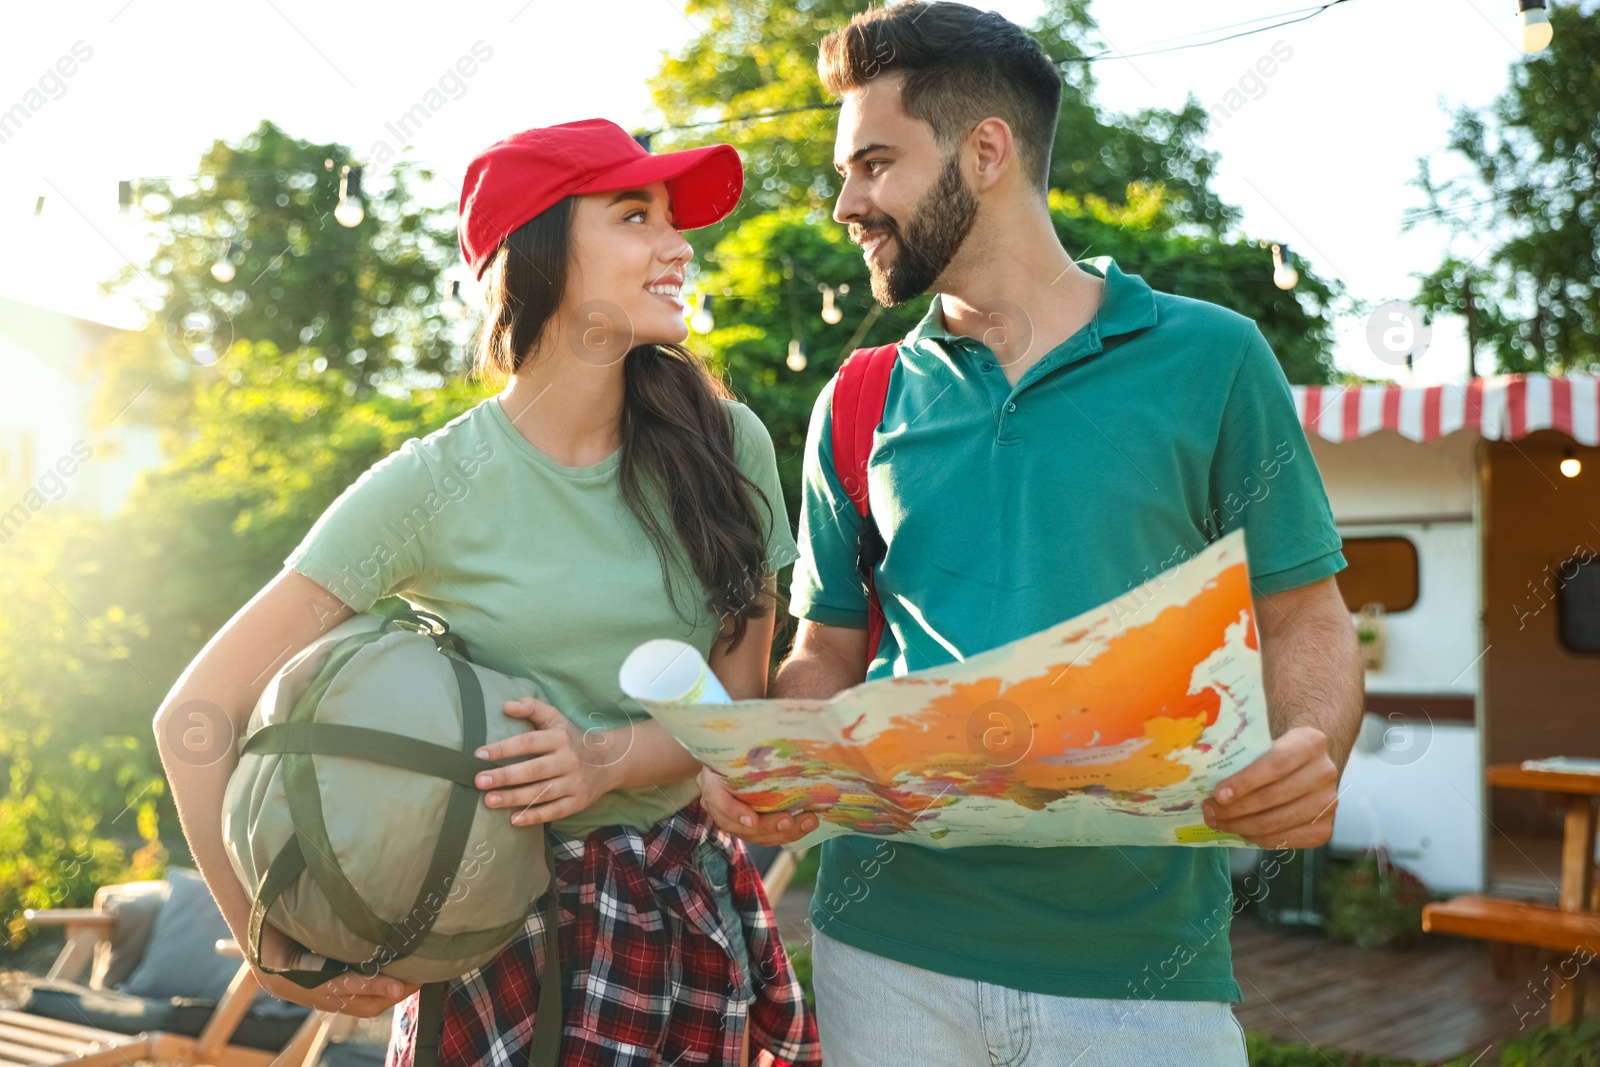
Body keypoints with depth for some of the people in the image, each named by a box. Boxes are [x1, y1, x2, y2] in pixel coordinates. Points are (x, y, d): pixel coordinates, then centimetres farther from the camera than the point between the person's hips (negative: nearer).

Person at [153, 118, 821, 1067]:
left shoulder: (727, 446, -5)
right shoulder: (434, 488, -14)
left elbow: (740, 700, 0)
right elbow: (197, 715, -11)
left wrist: (610, 760, -20)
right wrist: (277, 956, -10)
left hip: (692, 908, 3)